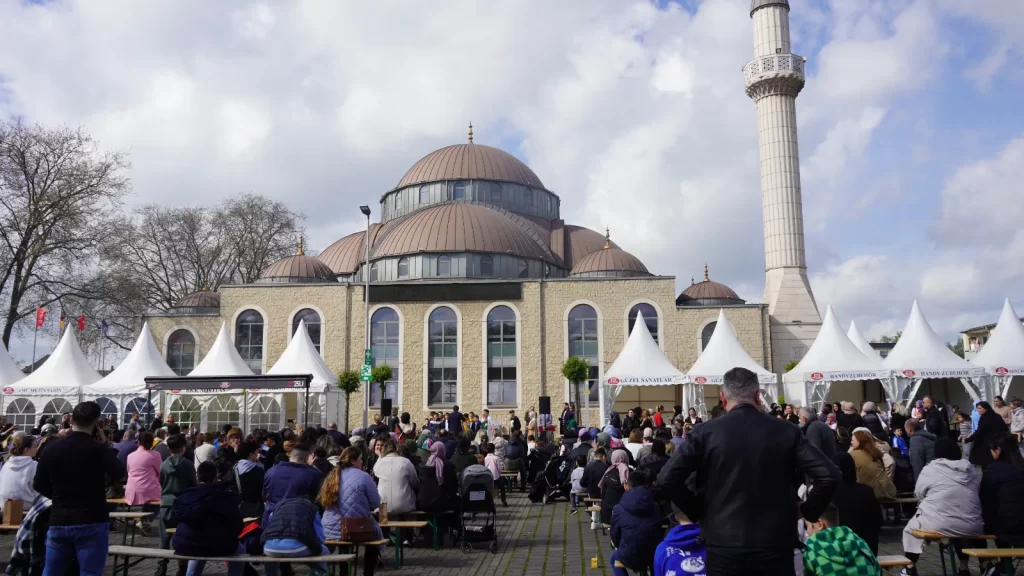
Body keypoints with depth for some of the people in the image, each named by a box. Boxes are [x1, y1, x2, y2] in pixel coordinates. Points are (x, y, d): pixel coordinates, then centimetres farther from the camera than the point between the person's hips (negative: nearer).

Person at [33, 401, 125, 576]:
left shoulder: (51, 449, 2)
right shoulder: (98, 449, -13)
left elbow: (38, 485, 8)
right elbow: (119, 474, -17)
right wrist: (106, 449, -2)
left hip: (58, 521, 5)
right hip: (92, 523, -4)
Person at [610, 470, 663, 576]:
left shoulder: (619, 509, -10)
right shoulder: (656, 507, -2)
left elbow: (615, 536, 2)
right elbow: (660, 533, 9)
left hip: (630, 558, -3)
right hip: (655, 557, 3)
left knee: (614, 557, 30)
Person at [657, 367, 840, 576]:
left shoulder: (705, 432, -5)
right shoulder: (786, 431, -2)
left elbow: (666, 480, -8)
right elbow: (829, 476, -7)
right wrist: (808, 511, 7)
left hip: (724, 545, -1)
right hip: (775, 545, 1)